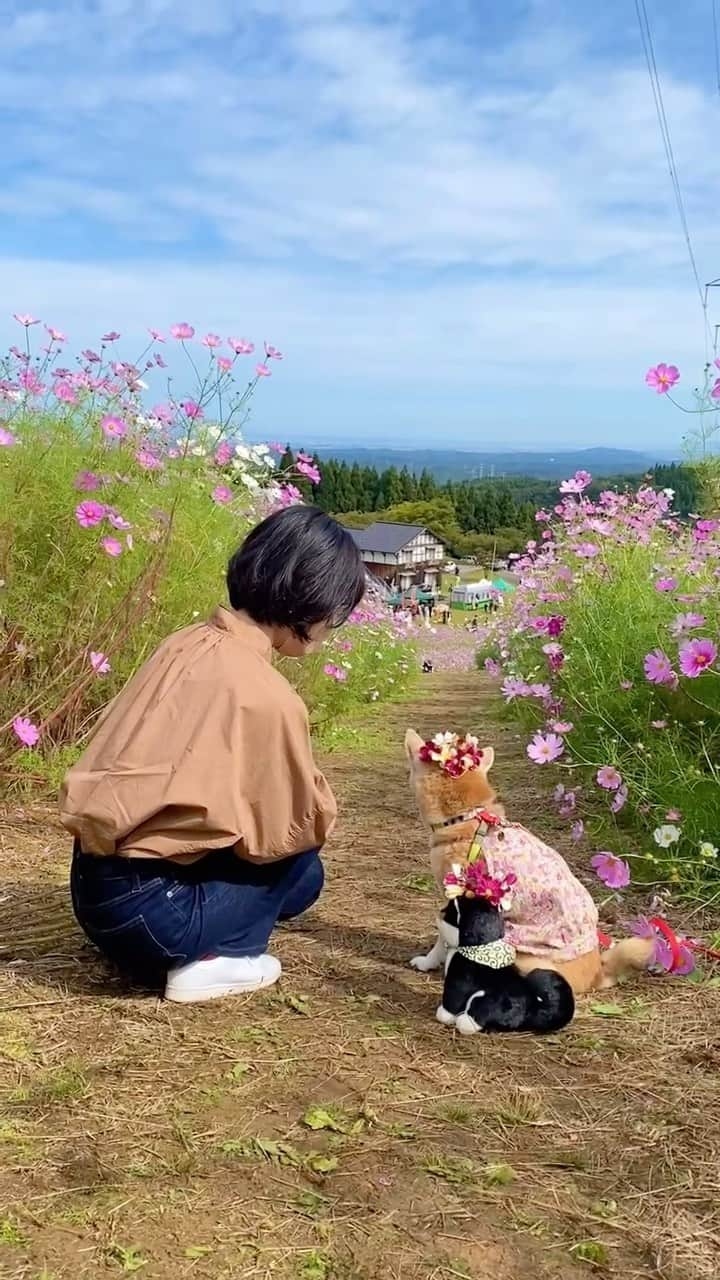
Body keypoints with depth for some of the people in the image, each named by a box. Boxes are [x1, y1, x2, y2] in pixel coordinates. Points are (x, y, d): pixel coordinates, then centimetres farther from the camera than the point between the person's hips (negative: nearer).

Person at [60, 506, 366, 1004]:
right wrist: (319, 808, 14)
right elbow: (299, 825, -7)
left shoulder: (187, 644, 3)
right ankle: (208, 959, -1)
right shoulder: (267, 696, -19)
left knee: (299, 875, 22)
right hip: (143, 906, -8)